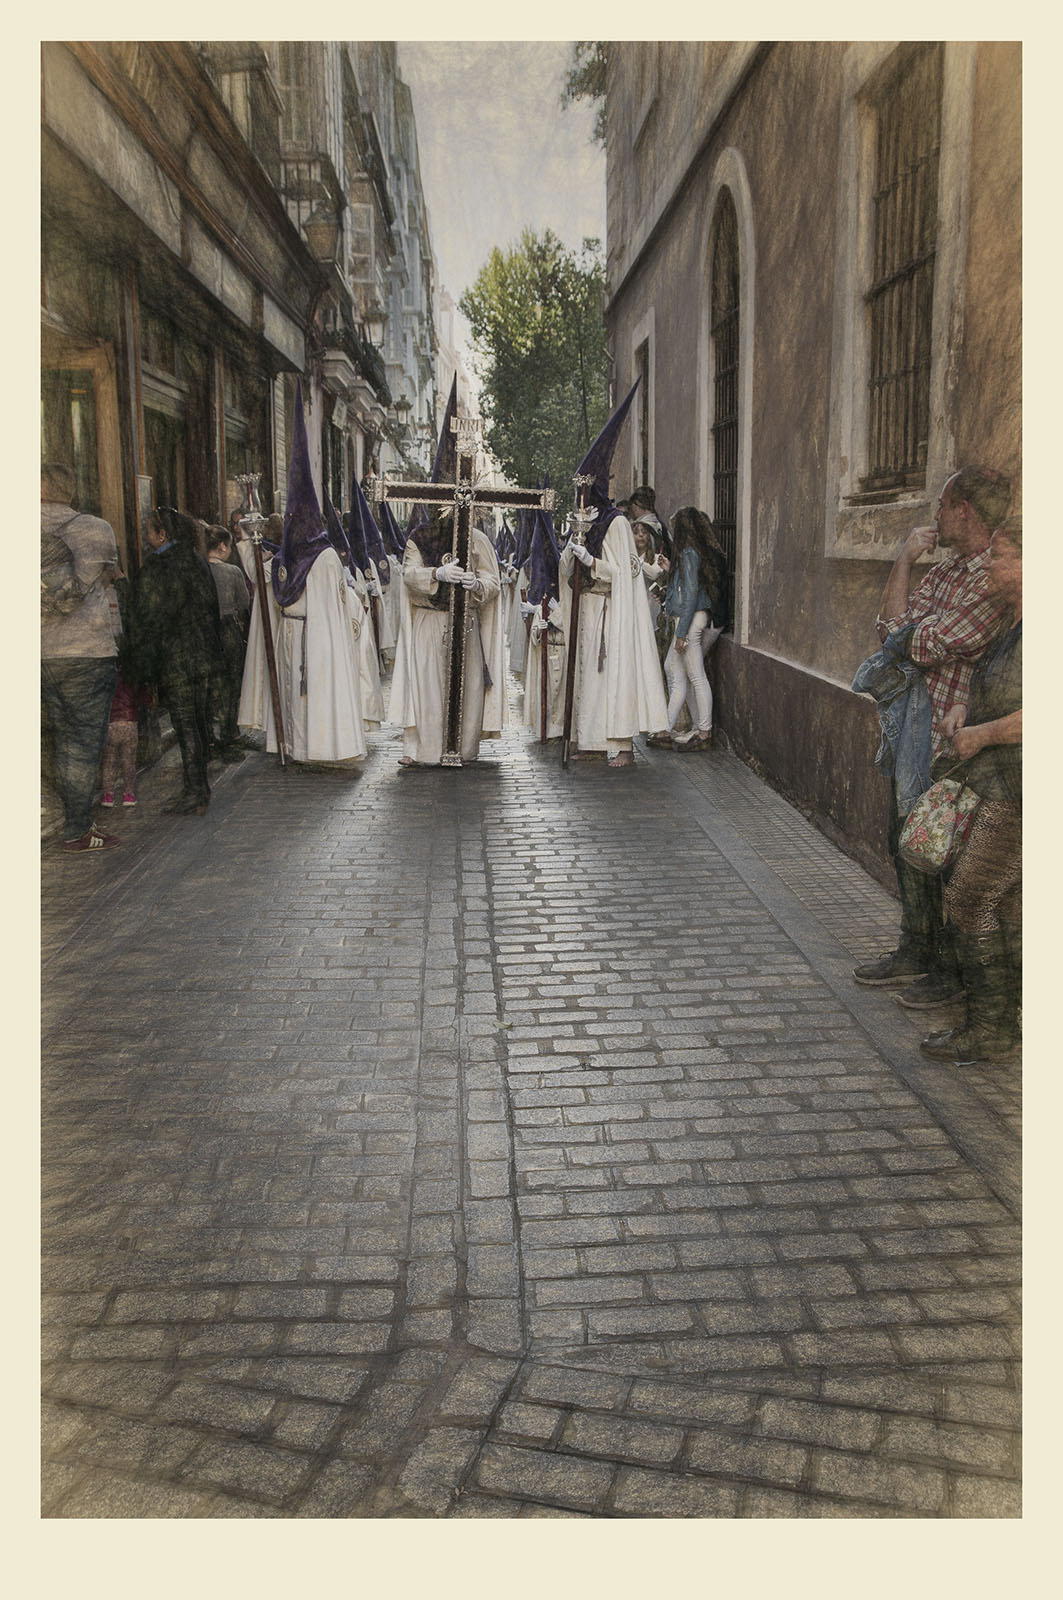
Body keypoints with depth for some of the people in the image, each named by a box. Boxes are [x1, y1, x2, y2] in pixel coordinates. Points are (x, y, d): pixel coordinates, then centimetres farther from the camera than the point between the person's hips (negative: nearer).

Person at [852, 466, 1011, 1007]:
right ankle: (916, 951, 32)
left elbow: (918, 645, -21)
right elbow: (889, 629, 5)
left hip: (951, 739, -9)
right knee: (904, 842, 17)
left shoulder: (995, 581, -19)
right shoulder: (945, 571, 11)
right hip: (913, 724, 9)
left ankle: (953, 969, 17)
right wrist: (905, 562, -2)